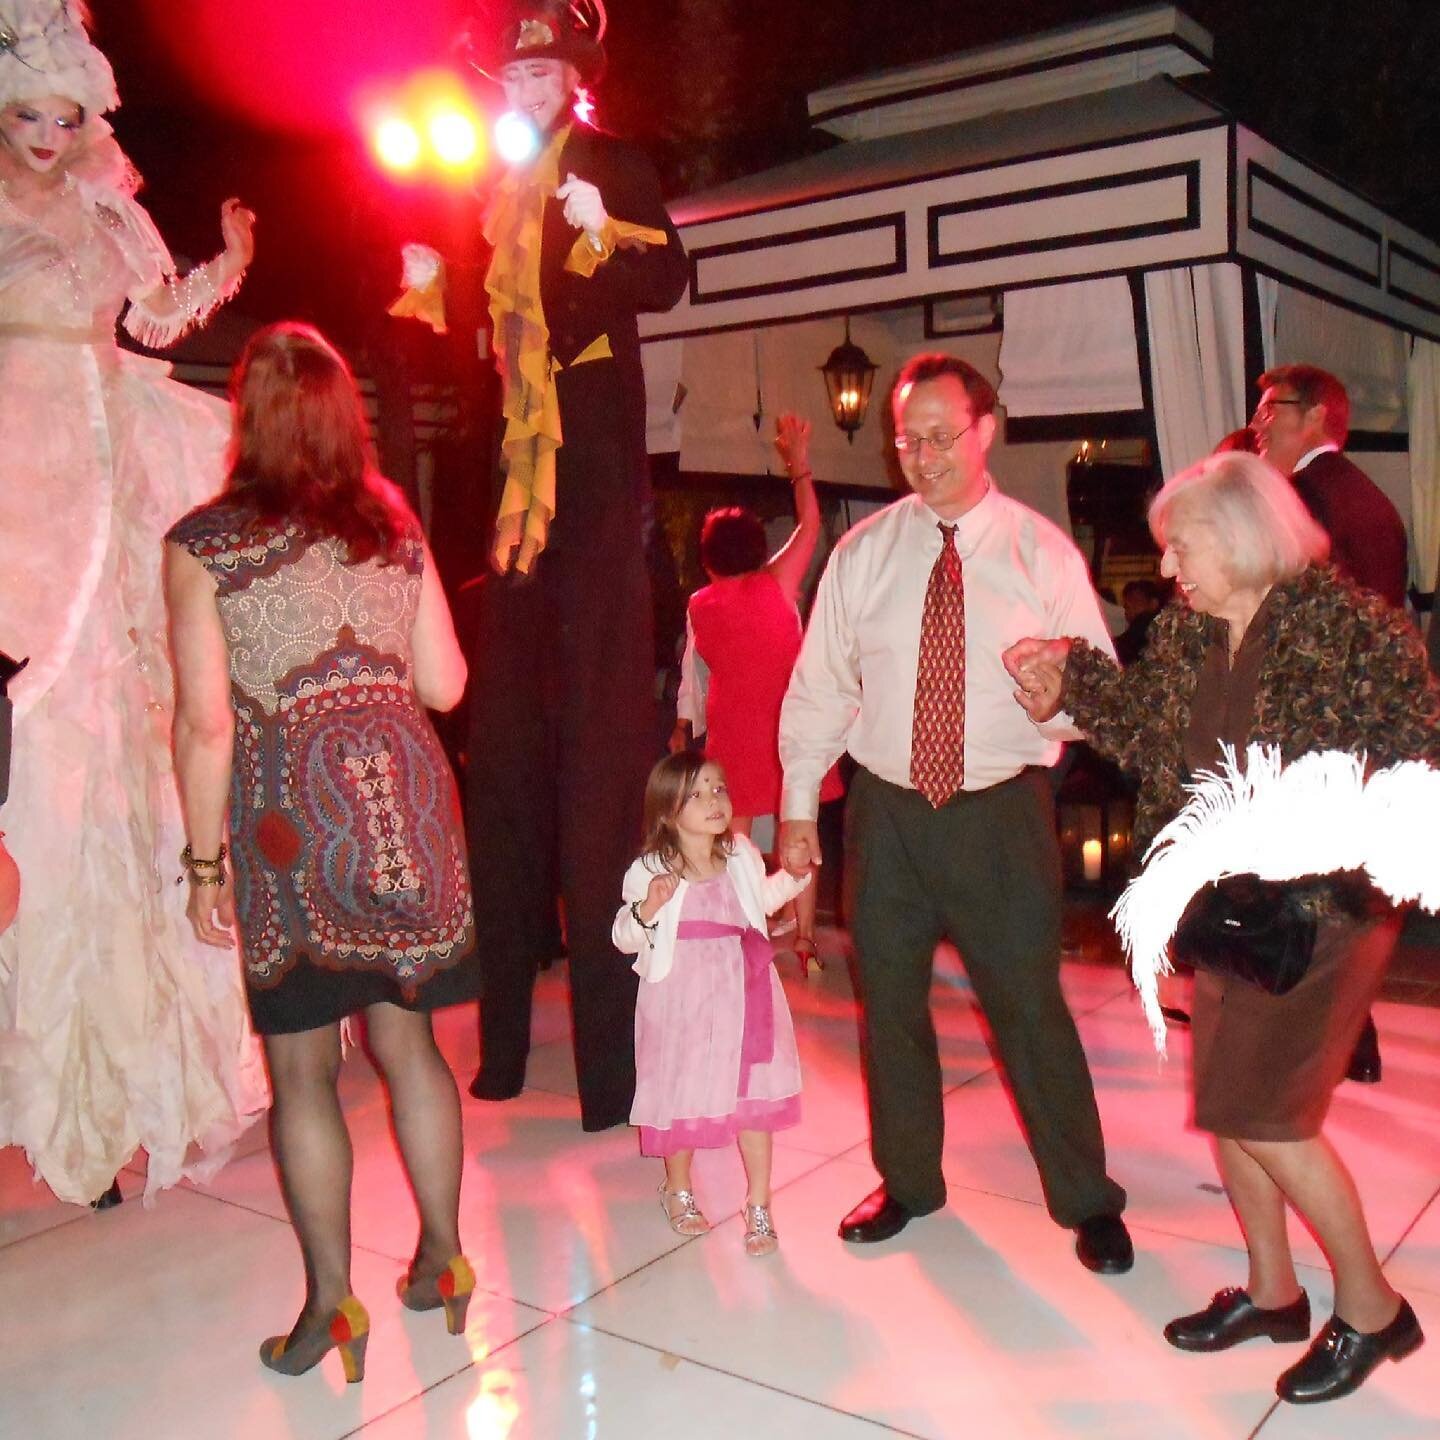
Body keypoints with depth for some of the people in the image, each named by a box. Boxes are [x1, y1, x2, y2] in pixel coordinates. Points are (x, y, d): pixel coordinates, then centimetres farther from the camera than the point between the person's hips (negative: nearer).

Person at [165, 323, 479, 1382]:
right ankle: (443, 1256, 26)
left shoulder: (203, 542, -4)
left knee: (303, 1065, 8)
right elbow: (445, 682, 6)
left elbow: (206, 720, -7)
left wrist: (206, 862, 0)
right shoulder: (396, 526, 6)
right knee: (407, 1037, 15)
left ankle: (332, 1301, 16)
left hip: (291, 816, -3)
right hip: (405, 798, 4)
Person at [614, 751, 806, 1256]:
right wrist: (646, 911, -26)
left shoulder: (742, 856, 1)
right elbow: (624, 938, -8)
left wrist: (795, 874, 10)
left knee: (753, 1100, 3)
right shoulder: (649, 872, -12)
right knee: (682, 1100, 12)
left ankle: (758, 1205, 20)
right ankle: (678, 1191, 38)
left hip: (741, 996, 3)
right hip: (681, 1002, -2)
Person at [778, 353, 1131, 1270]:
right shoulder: (863, 552, 2)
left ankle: (1087, 1201, 24)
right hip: (888, 809, 3)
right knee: (889, 1002, 13)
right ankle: (908, 1183, 35)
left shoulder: (1043, 552, -2)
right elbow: (819, 685, 5)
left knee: (1030, 1004, 3)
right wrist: (798, 804, 5)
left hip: (1001, 812, -2)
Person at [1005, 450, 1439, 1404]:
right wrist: (1072, 679, -1)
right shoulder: (1187, 637, 5)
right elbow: (1147, 727, 10)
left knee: (1265, 1116, -3)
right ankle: (1272, 1291, 35)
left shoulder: (1351, 627, -15)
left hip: (1320, 912, -7)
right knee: (1225, 1100, 14)